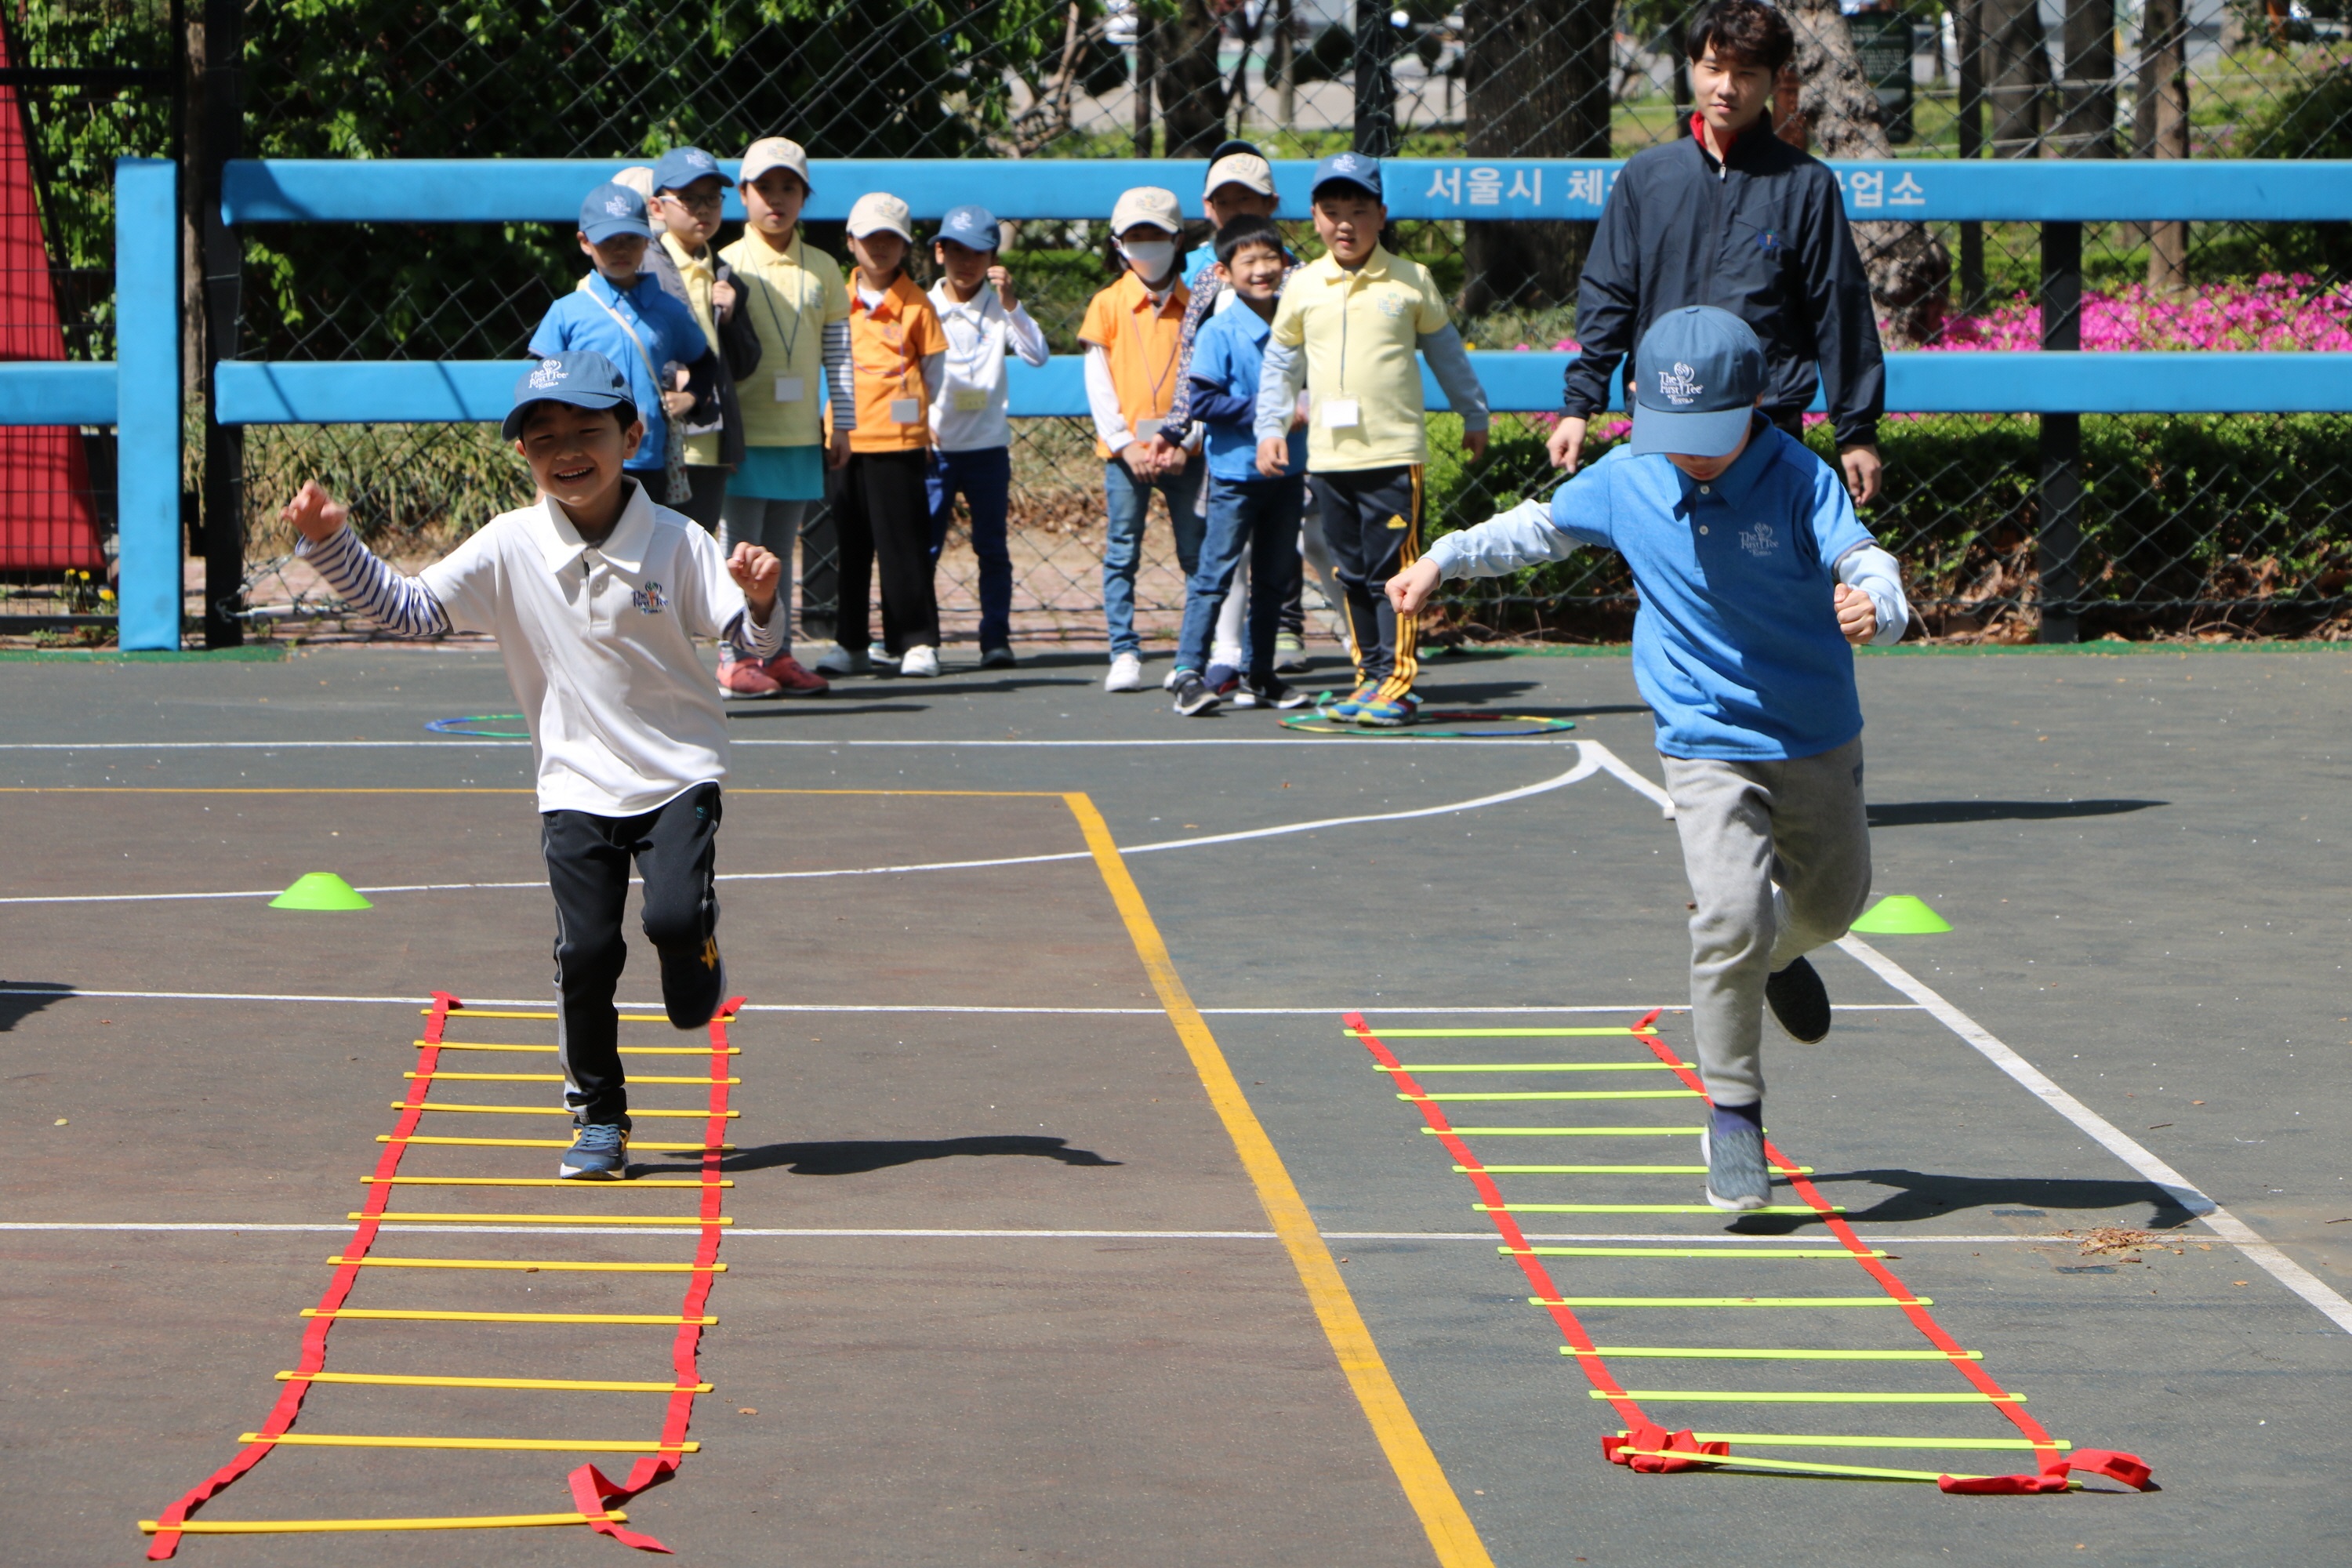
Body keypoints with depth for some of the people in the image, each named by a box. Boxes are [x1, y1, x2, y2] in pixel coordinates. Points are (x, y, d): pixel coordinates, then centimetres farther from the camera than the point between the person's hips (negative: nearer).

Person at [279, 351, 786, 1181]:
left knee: (674, 917, -22)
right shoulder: (509, 548, -4)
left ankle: (697, 961, 17)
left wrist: (760, 602, -31)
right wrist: (332, 545, -12)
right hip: (577, 785, 2)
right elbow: (411, 608, -1)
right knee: (585, 953, -6)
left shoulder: (676, 543, -9)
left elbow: (752, 638, -8)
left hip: (678, 775, -1)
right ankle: (597, 1115, 14)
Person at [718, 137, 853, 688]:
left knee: (783, 548, 9)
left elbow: (838, 351, 11)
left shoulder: (822, 269, 8)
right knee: (741, 549, -4)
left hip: (800, 435, 4)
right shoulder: (727, 265, -2)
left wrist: (843, 424, 7)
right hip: (746, 433, -4)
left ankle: (779, 655, 13)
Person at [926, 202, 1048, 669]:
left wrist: (1011, 305, -19)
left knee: (992, 547, 3)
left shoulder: (999, 309, 2)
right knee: (923, 546, -1)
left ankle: (996, 638, 7)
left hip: (988, 446, 0)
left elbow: (1037, 356, -11)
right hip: (935, 447, 0)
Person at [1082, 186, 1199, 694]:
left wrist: (1183, 444, -8)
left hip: (1182, 453, 0)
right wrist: (1125, 443, -8)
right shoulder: (1109, 304, 4)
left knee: (1198, 555, 1)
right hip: (1125, 450, 0)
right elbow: (1098, 384, 1)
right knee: (1122, 555, -1)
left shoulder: (1194, 305, 6)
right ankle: (1124, 655, 2)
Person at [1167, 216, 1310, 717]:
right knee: (1215, 575, -6)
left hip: (1287, 470, 6)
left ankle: (1260, 676, 19)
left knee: (1274, 578, 11)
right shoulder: (1219, 333, -10)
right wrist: (1264, 413, -18)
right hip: (1236, 471, -6)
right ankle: (1190, 672, -3)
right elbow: (1203, 401, -15)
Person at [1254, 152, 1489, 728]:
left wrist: (1474, 416, 20)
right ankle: (1370, 674, 16)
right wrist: (1271, 428, 11)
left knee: (1392, 570, -6)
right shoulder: (1304, 287, 7)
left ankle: (1397, 681, -3)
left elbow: (1446, 351, 14)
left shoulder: (1411, 282, 2)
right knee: (1352, 573, 8)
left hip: (1395, 453, -3)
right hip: (1329, 458, 3)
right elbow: (1279, 362, 18)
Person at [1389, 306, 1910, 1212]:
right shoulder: (1626, 482, -7)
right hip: (1706, 745, -1)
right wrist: (1445, 560, 4)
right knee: (1732, 918, -19)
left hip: (1817, 740, 1)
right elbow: (1543, 528, 11)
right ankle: (1733, 1116, -5)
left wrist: (1875, 607, -52)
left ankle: (1777, 952, 57)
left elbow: (1864, 560, -30)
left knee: (1833, 905, 21)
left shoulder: (1799, 481, -17)